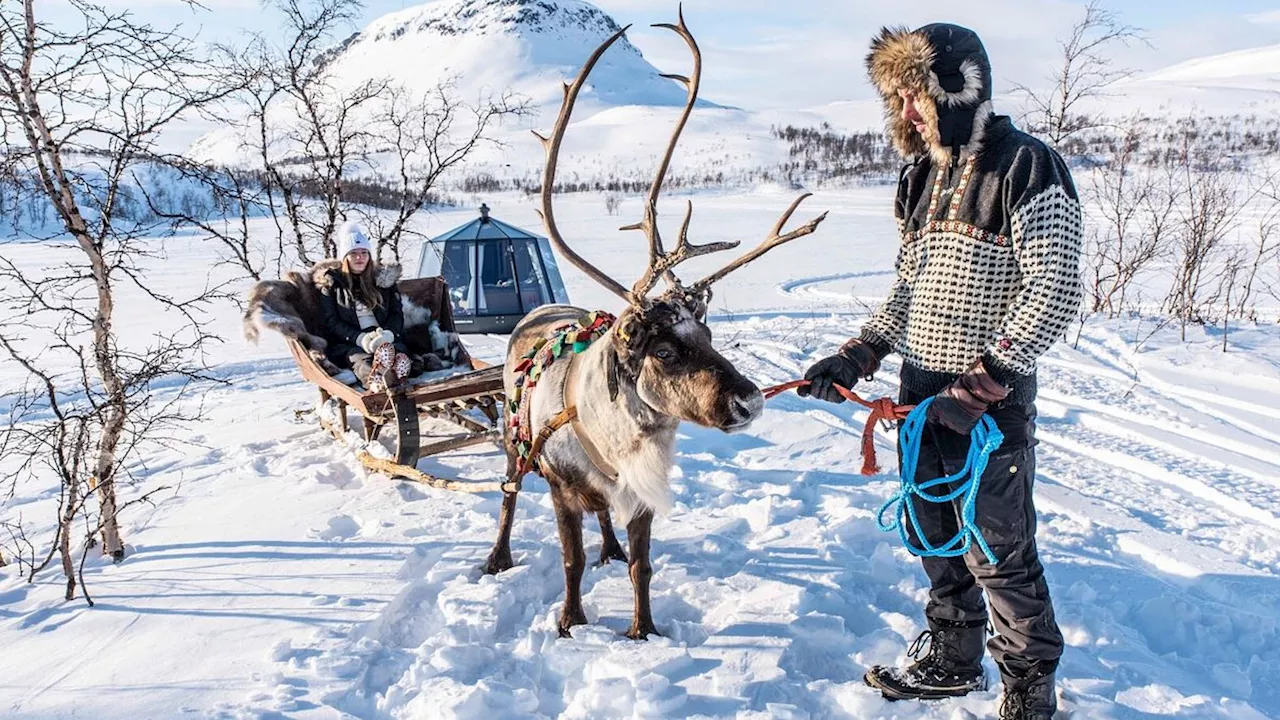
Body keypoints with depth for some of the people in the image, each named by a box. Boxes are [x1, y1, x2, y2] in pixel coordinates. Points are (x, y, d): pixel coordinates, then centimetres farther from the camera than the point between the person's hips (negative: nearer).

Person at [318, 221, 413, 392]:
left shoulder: (382, 279, 19)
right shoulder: (331, 283, 12)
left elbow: (397, 314, 14)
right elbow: (331, 322, 3)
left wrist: (389, 333, -12)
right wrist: (360, 339, -16)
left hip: (385, 340, 2)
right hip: (347, 344, -2)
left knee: (398, 351, -35)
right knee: (360, 358, -39)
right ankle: (377, 382, -74)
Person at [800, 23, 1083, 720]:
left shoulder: (1025, 167, -13)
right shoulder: (921, 175, 11)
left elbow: (1053, 294, -17)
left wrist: (982, 385, -21)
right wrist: (858, 356, 7)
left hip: (991, 401, -7)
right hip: (919, 391, 8)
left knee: (998, 551, 2)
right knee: (937, 537, 18)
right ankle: (953, 661, 36)